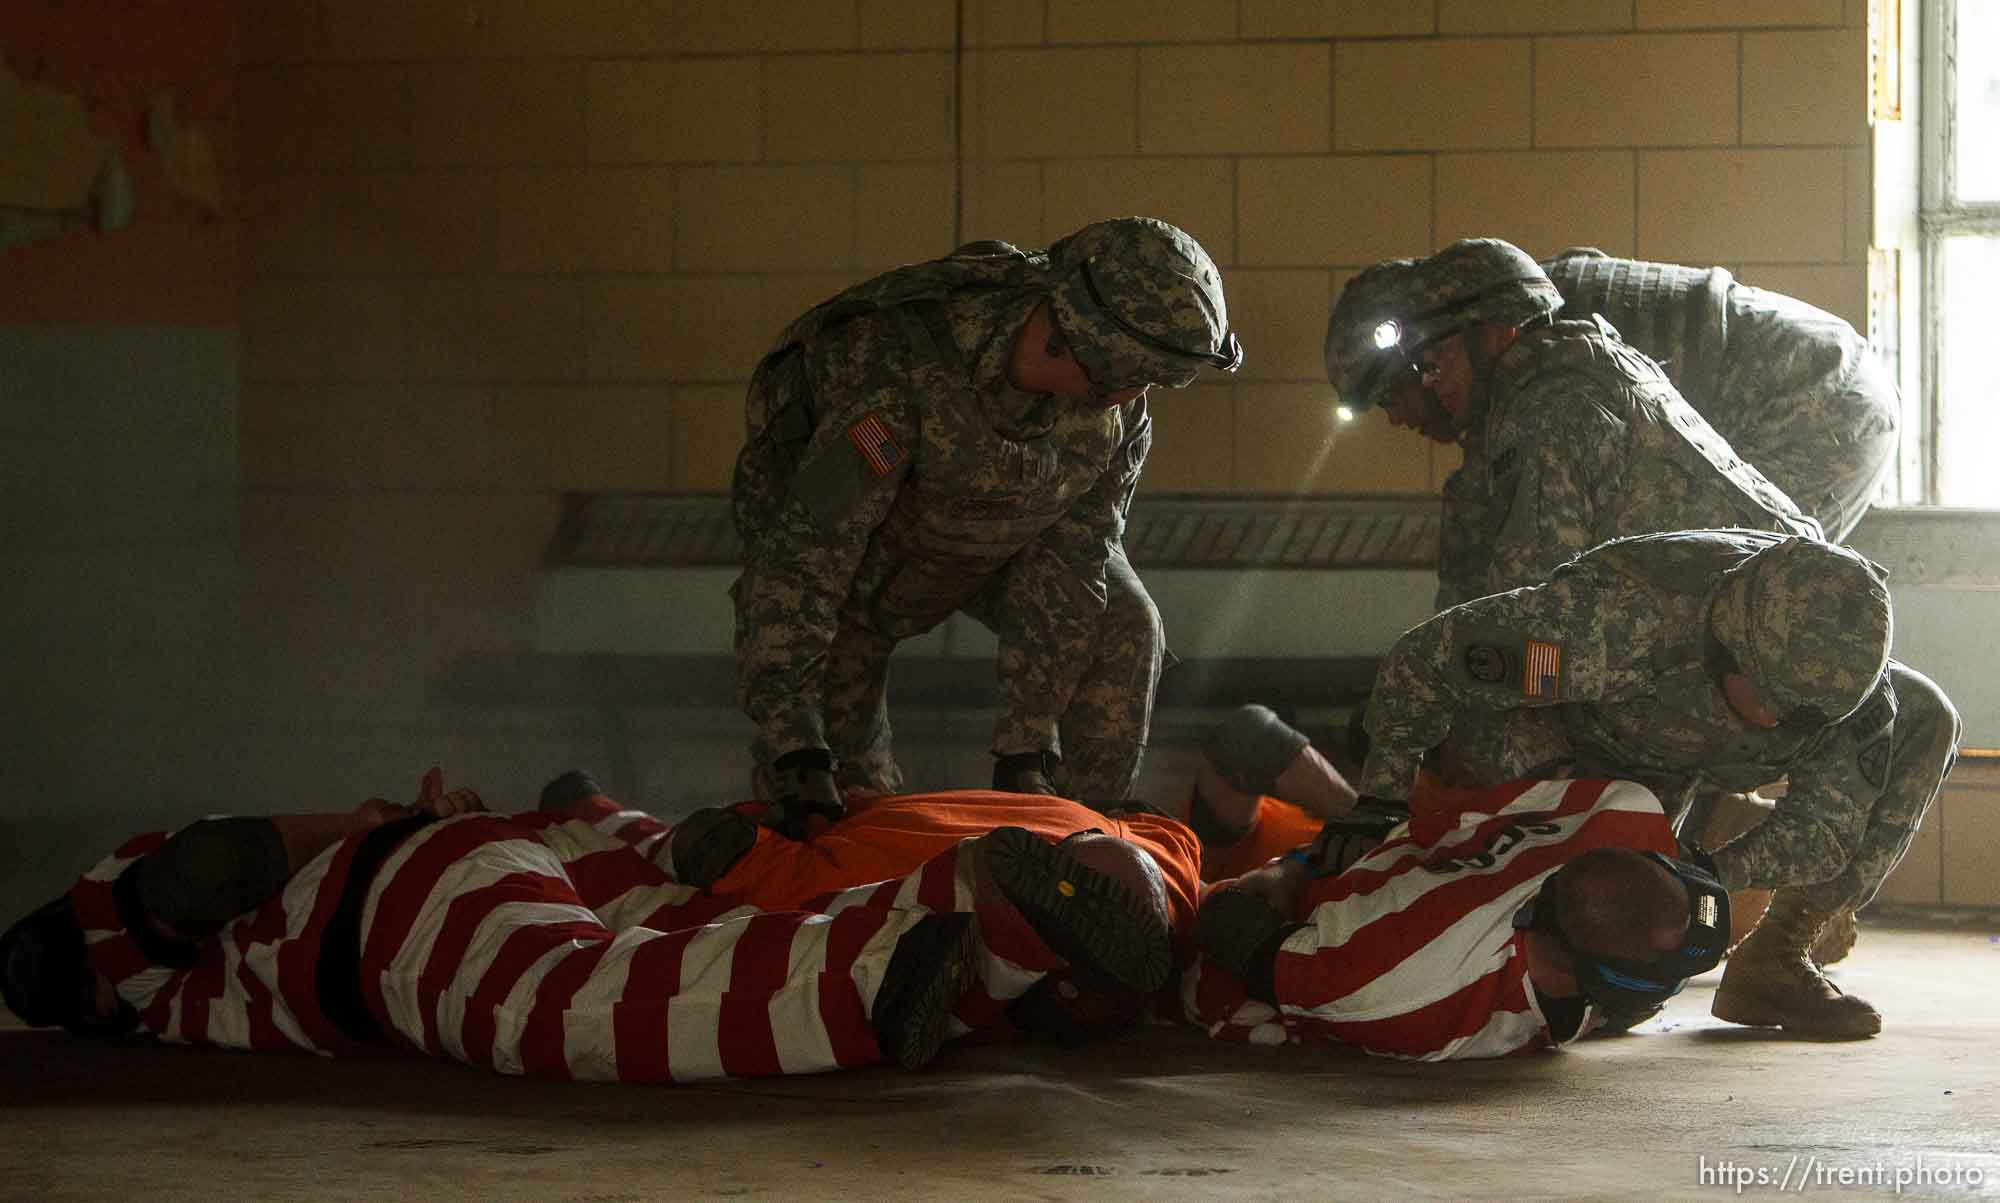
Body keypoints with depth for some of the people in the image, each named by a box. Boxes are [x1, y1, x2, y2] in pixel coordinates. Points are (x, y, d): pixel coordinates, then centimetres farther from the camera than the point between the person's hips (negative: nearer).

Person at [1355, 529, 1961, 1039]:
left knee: (1924, 720, -18)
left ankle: (1776, 957, -12)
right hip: (1611, 738, -3)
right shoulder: (1622, 614, -48)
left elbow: (1826, 828, -29)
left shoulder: (1843, 659, -36)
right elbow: (1425, 658, -38)